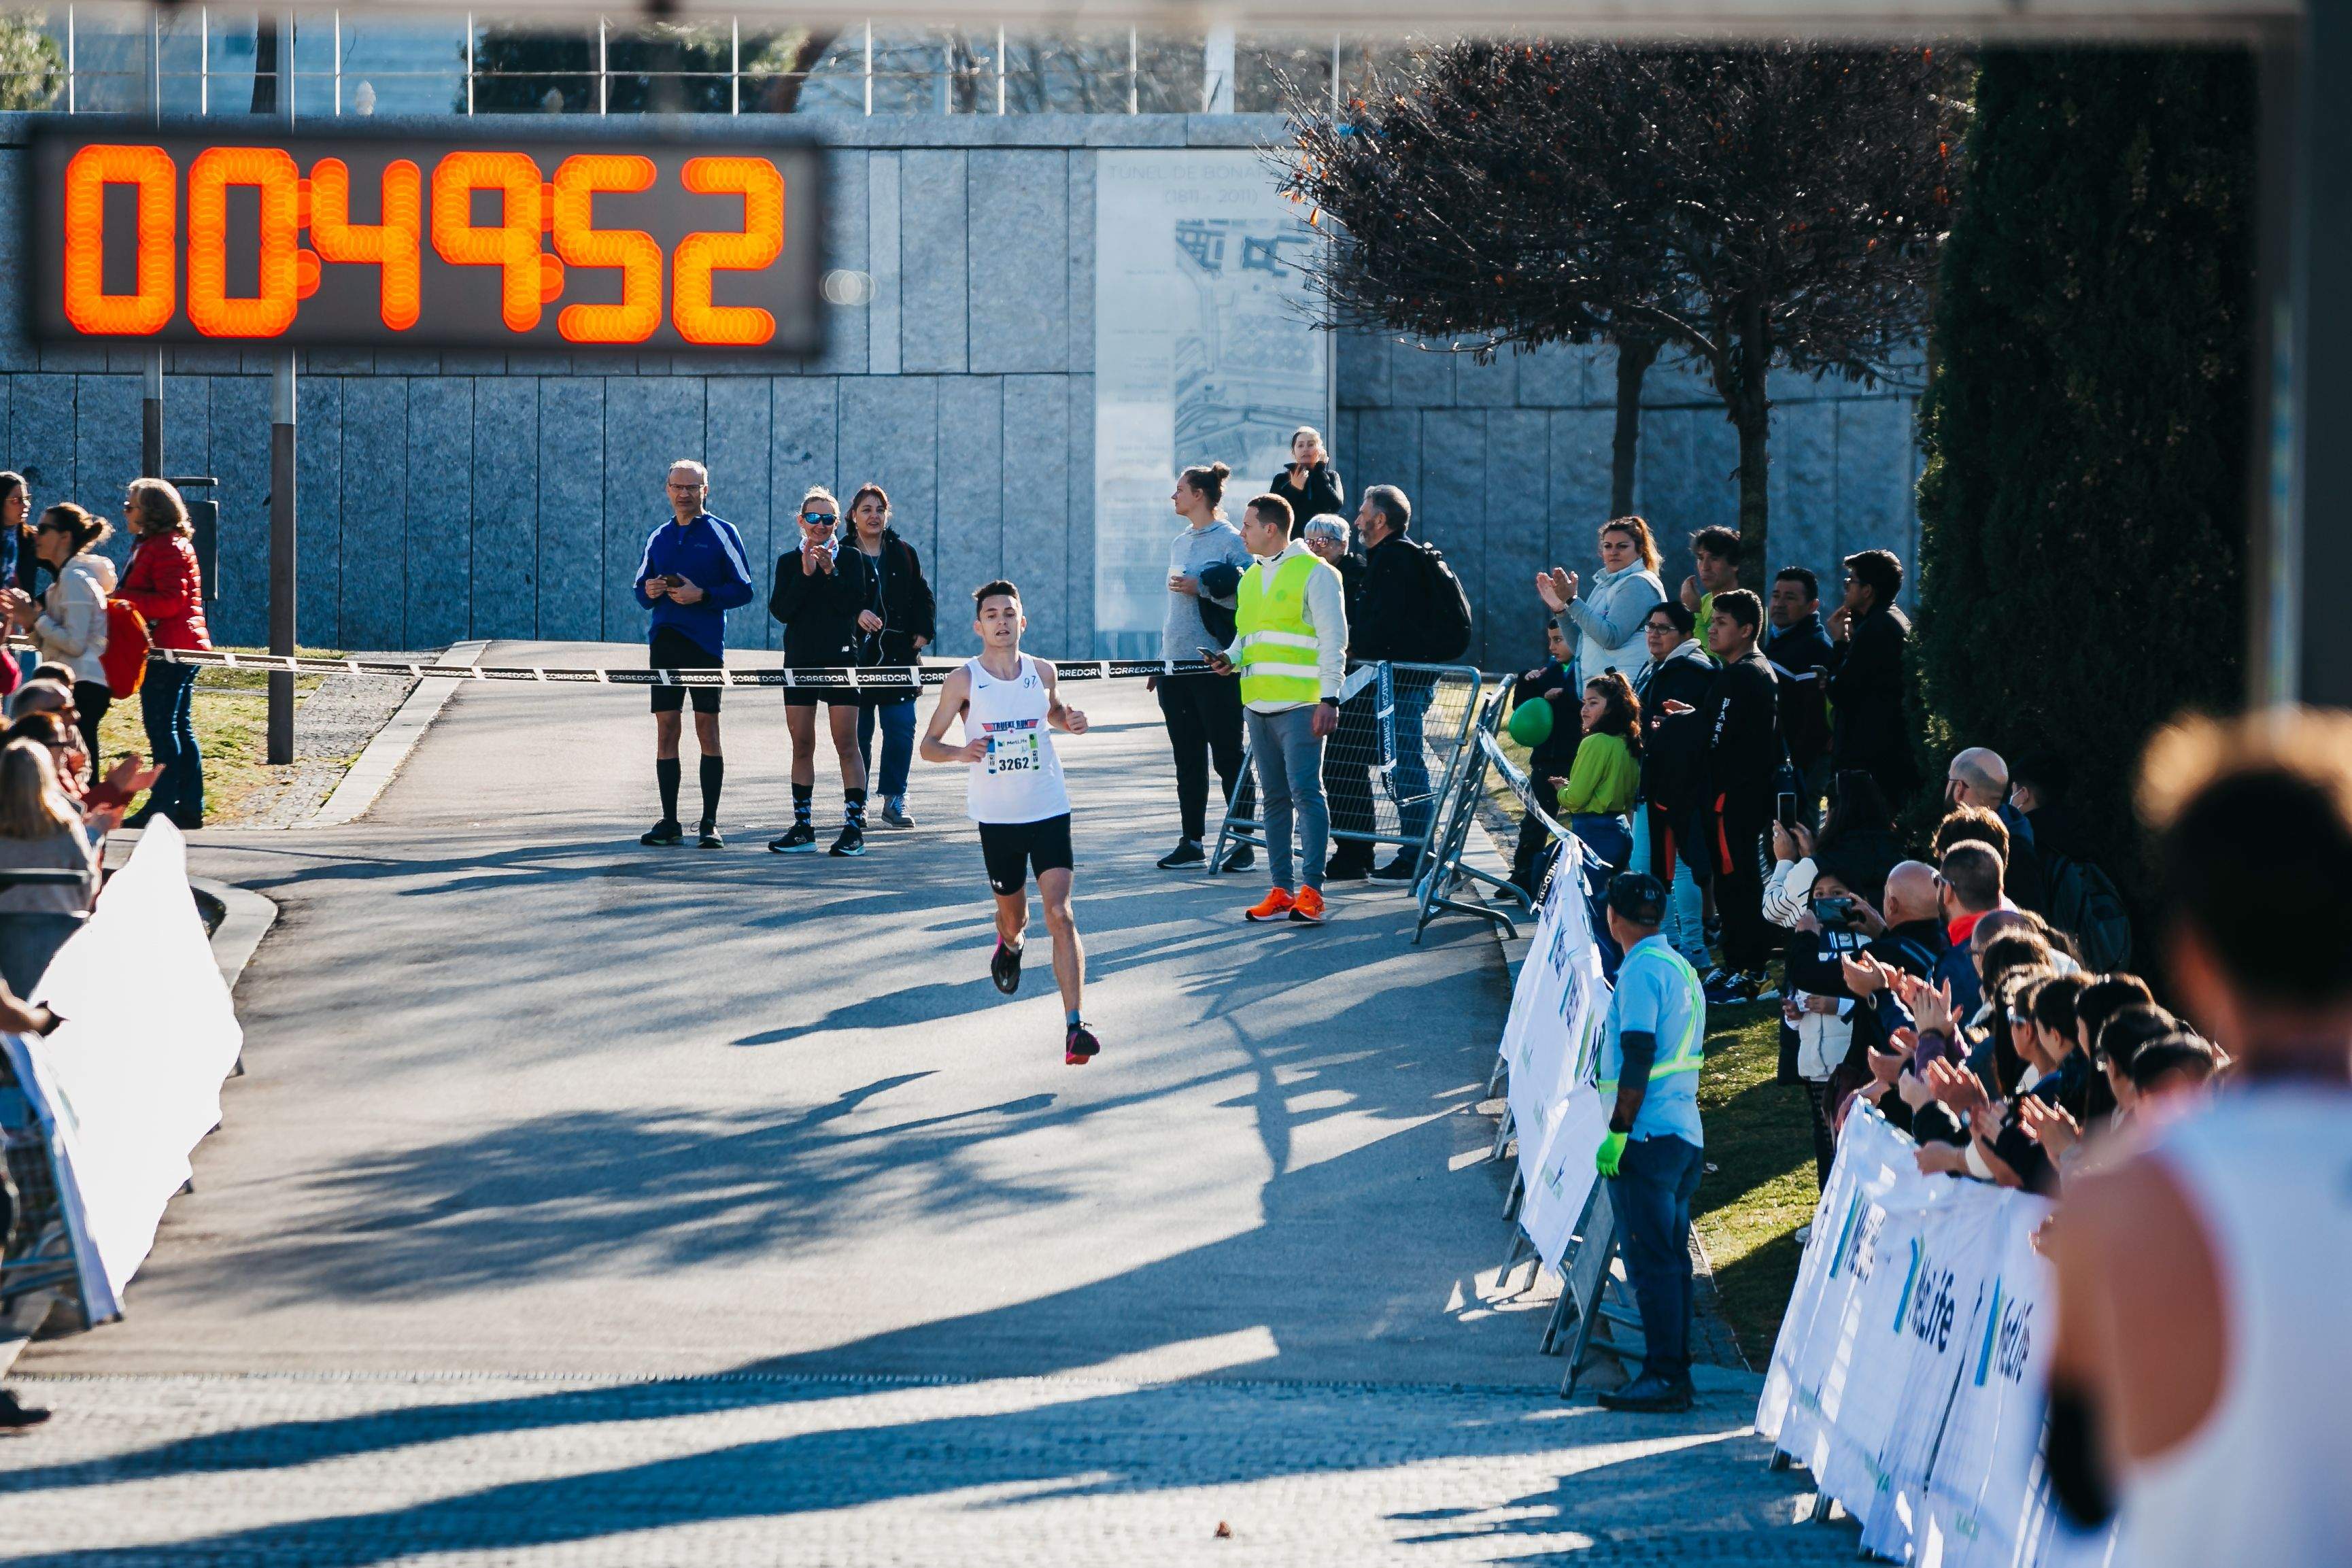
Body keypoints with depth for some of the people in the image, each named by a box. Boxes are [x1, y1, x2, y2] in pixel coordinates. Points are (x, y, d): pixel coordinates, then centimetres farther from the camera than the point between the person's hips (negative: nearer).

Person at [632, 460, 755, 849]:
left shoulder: (722, 533, 2)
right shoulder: (658, 538, 16)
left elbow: (743, 590, -3)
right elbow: (641, 591, 19)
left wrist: (702, 595, -16)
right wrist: (650, 592, -4)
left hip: (706, 642, -4)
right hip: (664, 640, 4)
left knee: (707, 728, -5)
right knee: (666, 729, 2)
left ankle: (710, 824, -3)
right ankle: (669, 822, 7)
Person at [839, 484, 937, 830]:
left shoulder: (903, 554, 12)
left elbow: (923, 599, 15)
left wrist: (922, 636, 2)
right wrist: (857, 615, -21)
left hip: (898, 656, 2)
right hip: (856, 655, -2)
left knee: (901, 729, -5)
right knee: (858, 733, 0)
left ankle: (894, 800, 2)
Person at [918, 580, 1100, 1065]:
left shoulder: (1042, 672, 1)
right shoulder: (964, 680, -6)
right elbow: (928, 745, 0)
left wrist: (1070, 720, 0)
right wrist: (960, 752, -21)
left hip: (1049, 811, 0)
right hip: (997, 818, 0)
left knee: (1059, 913, -14)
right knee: (1012, 913, 15)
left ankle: (1074, 1026, -19)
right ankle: (1009, 946, 55)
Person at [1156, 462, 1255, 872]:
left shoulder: (1231, 541, -8)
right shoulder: (1180, 543, 15)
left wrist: (1202, 588, -19)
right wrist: (1161, 658, 20)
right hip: (1176, 665, 7)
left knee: (1227, 757, -3)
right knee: (1187, 758, 9)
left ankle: (1243, 844, 2)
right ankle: (1191, 843, 14)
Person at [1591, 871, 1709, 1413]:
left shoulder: (1641, 972, -13)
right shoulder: (1682, 969, 16)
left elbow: (1638, 1061, -19)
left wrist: (1617, 1133, -17)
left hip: (1646, 1137, -9)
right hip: (1684, 1133, 9)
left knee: (1652, 1261, -9)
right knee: (1671, 1258, 12)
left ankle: (1664, 1374, -11)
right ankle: (1676, 1371, 13)